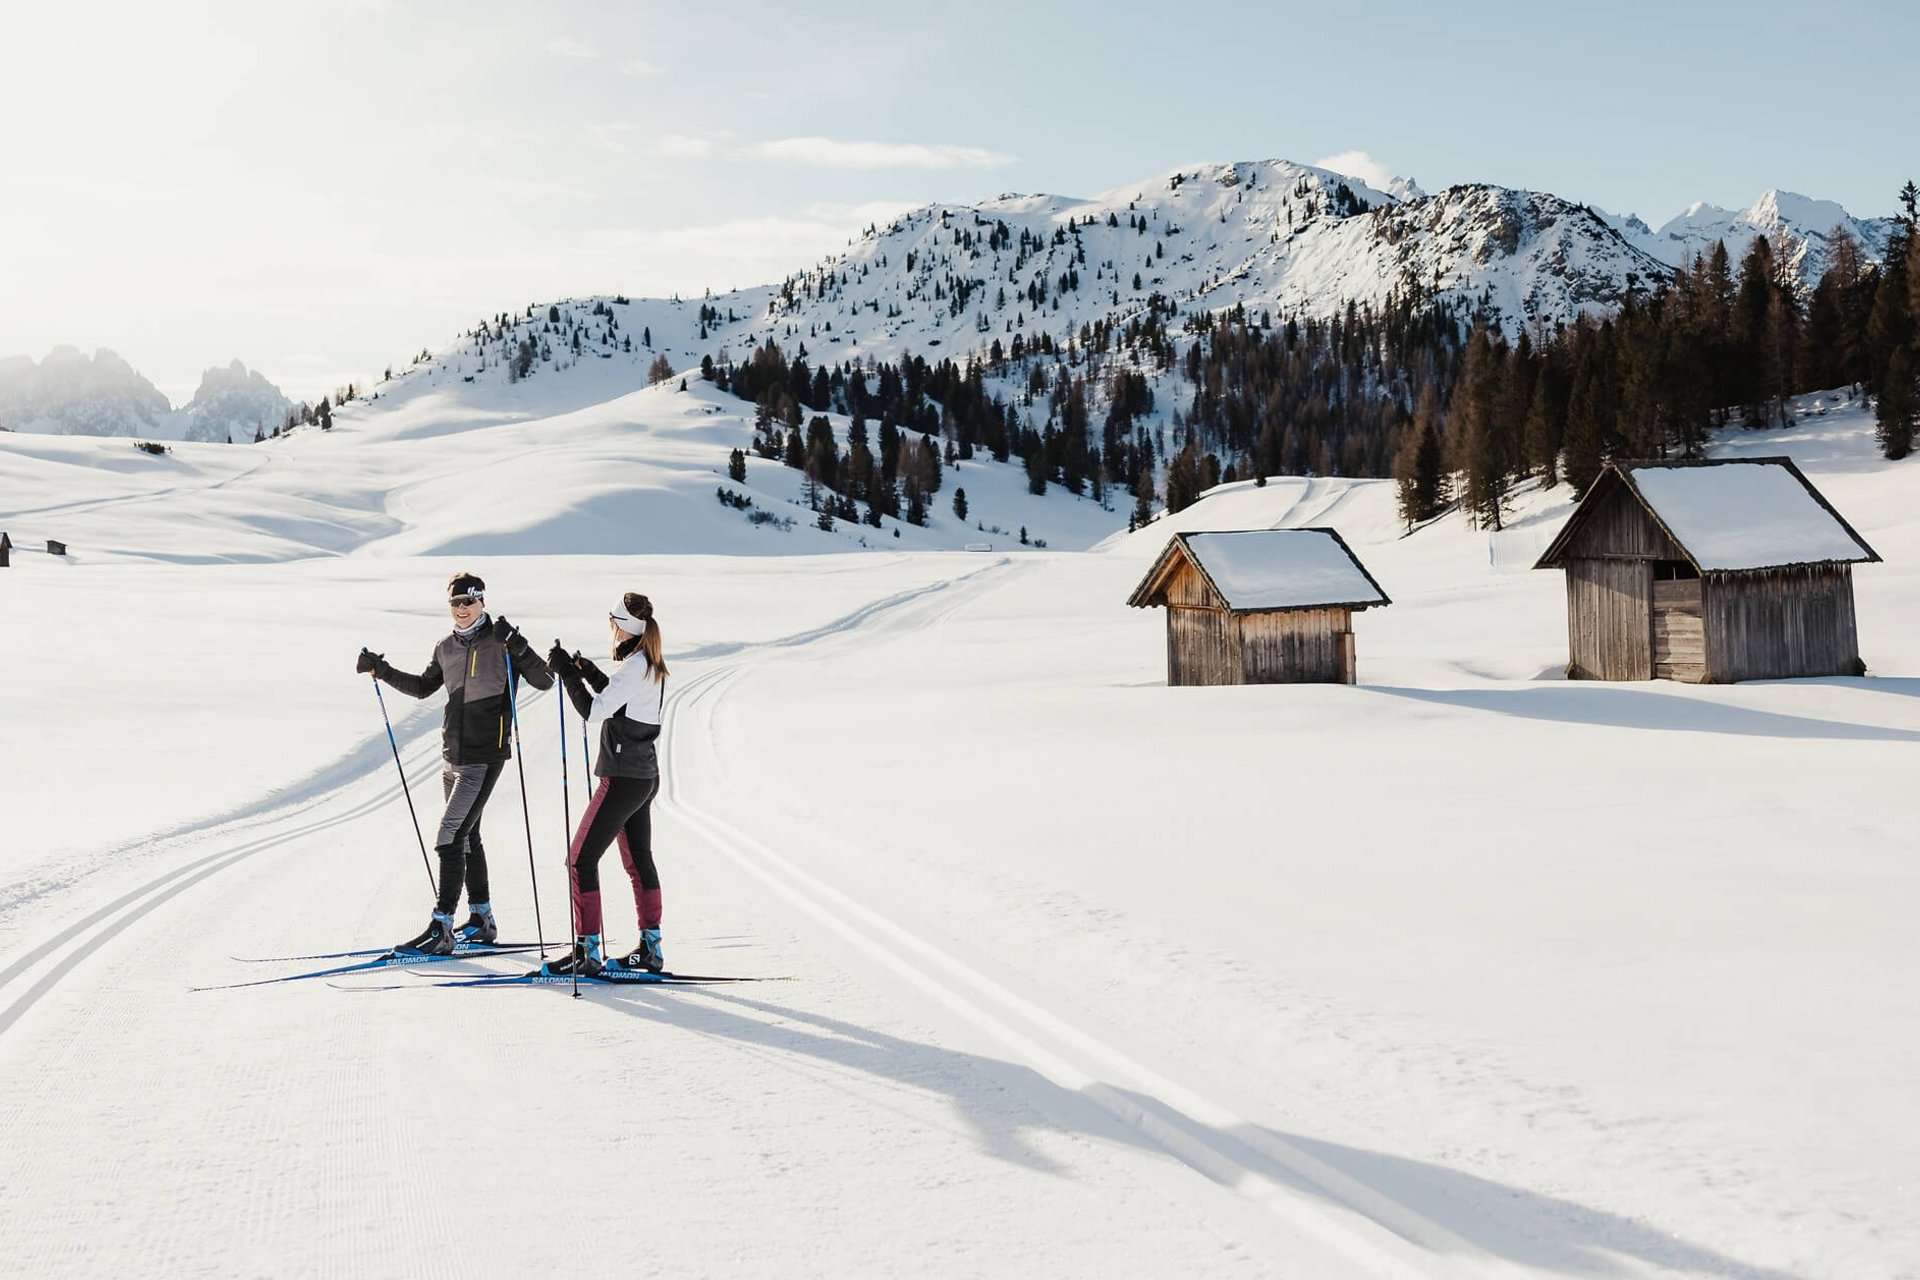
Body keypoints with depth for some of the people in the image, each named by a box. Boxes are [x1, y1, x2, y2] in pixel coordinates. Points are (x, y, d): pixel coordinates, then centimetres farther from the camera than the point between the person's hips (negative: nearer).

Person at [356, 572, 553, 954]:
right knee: (467, 836, 16)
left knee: (450, 836, -14)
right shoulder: (446, 649, 10)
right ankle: (481, 919, 28)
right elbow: (423, 687, 26)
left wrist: (517, 646, -29)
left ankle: (441, 928, -14)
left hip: (485, 757, -8)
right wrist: (382, 670, 17)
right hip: (453, 756, 8)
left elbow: (544, 681, -16)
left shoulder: (500, 643, -9)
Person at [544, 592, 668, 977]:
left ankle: (587, 951, -5)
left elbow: (594, 712, -22)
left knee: (581, 859, -5)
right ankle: (651, 948, 21)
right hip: (644, 776, 10)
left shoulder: (633, 666, -19)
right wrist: (591, 674, 14)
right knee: (638, 860, 16)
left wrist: (567, 673, -16)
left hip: (623, 778, -10)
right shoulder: (650, 665, 10)